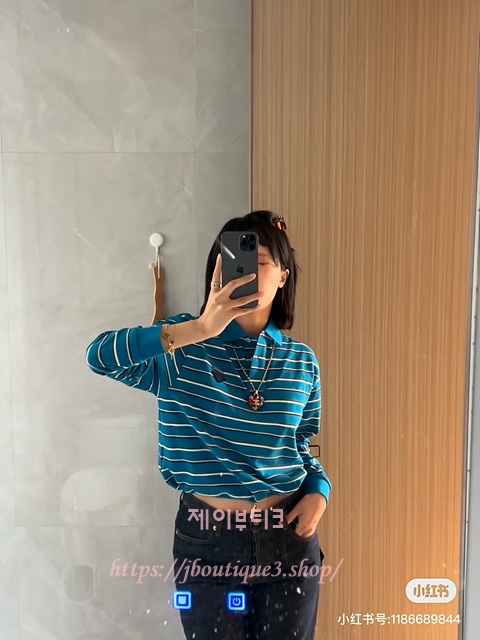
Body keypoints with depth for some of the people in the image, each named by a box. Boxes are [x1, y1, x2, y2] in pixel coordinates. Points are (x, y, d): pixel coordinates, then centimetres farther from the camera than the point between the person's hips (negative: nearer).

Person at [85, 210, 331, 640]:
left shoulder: (301, 361, -2)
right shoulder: (183, 347, -11)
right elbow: (101, 356, -28)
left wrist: (319, 489, -9)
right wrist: (200, 329, -37)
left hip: (288, 535, 2)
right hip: (207, 538, -2)